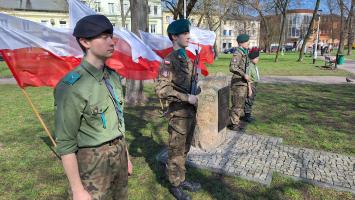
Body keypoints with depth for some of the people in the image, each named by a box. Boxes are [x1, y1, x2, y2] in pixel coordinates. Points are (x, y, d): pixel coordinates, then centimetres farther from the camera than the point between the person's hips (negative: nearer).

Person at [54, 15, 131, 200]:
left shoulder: (113, 76, 2)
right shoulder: (72, 86, -21)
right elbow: (65, 143, -17)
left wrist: (126, 155, 15)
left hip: (119, 155, 7)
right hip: (93, 161, -7)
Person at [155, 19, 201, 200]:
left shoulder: (187, 59, 10)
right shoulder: (169, 61, -15)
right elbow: (161, 90, -25)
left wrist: (194, 99, 12)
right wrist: (187, 97, -23)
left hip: (190, 112, 8)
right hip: (178, 114, -8)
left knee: (184, 150, 19)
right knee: (176, 152, 8)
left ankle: (181, 179, 36)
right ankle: (175, 185, 26)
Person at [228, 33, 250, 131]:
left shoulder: (244, 53, 15)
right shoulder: (238, 53, -14)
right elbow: (232, 67, -26)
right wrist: (244, 75, -25)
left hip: (243, 83, 10)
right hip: (238, 82, -9)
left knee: (241, 104, 15)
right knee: (237, 105, -4)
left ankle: (236, 122, 26)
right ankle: (233, 124, 7)